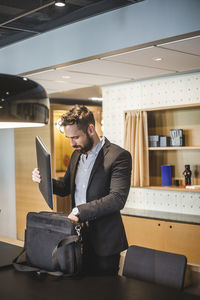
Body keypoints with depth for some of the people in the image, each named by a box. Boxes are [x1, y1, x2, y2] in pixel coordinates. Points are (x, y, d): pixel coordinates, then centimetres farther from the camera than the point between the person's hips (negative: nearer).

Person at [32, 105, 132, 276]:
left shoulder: (118, 156, -14)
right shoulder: (77, 155, 10)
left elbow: (118, 199, -23)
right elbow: (65, 188, 19)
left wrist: (81, 211, -27)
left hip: (103, 242, -6)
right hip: (78, 236, 6)